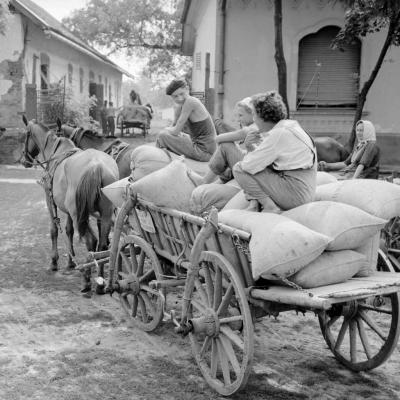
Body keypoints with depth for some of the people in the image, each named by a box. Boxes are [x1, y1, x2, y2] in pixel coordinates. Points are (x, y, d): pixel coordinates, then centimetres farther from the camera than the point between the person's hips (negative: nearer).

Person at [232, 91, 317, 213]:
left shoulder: (278, 134, -19)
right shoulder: (290, 126, 10)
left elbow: (249, 165, -19)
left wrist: (249, 155, 2)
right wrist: (251, 147, 2)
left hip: (295, 194, -10)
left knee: (239, 169, -7)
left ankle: (271, 207, -9)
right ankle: (254, 203, 1)